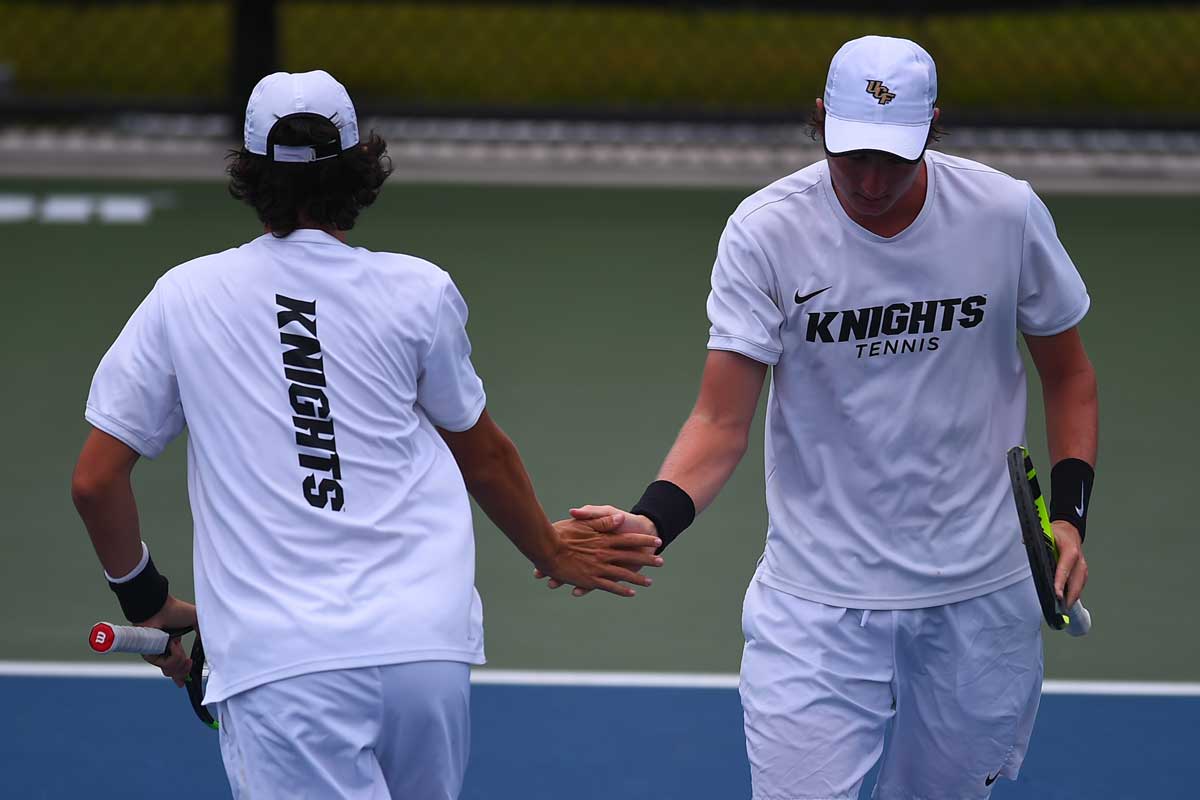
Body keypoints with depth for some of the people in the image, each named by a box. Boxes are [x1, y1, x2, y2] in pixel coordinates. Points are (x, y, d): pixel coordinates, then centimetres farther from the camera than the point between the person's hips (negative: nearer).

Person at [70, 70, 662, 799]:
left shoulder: (183, 296, 7)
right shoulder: (420, 291, 6)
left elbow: (95, 481, 8)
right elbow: (485, 457, 20)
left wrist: (149, 604, 24)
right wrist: (551, 553, 38)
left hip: (277, 671, -1)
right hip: (430, 649, 2)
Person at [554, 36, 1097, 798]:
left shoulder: (1007, 213, -6)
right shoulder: (766, 232, -11)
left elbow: (1068, 374, 9)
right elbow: (723, 421, -10)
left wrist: (1069, 514, -4)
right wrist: (650, 522, -28)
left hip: (980, 593, 2)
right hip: (816, 602, -2)